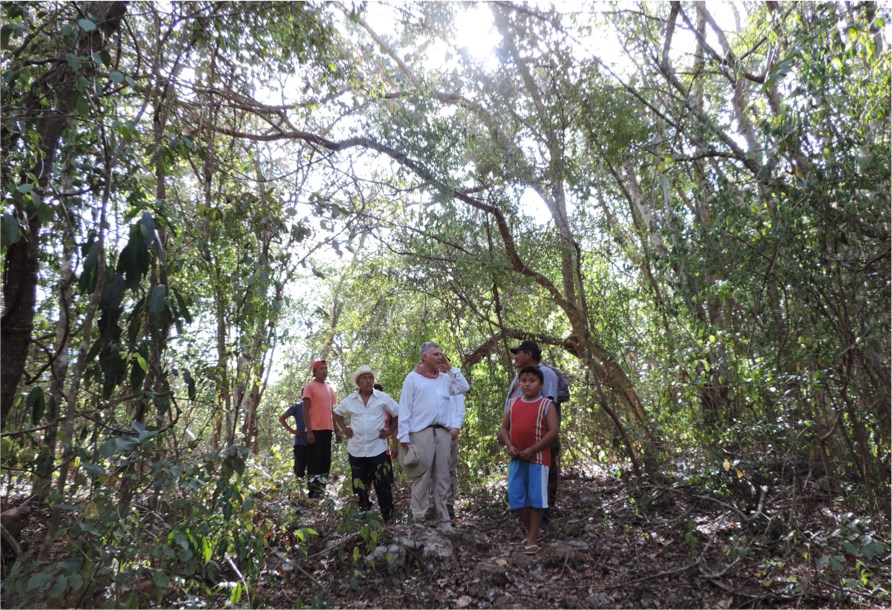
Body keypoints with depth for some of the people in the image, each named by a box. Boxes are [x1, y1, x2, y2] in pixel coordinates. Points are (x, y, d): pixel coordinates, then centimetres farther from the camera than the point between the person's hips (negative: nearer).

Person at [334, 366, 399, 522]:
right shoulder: (349, 400, 3)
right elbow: (337, 413, 19)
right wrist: (344, 428, 6)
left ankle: (387, 516, 12)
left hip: (378, 449, -2)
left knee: (383, 485, -1)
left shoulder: (383, 398, -3)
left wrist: (390, 431, -3)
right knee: (360, 486, 11)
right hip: (356, 449, 3)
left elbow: (398, 414, 4)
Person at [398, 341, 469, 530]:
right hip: (421, 433, -5)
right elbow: (404, 410, -3)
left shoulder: (445, 378, 15)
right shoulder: (413, 378, 0)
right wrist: (404, 437, -10)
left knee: (442, 479, 9)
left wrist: (450, 368, 9)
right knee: (421, 479, -4)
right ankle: (418, 521, 3)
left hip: (443, 432, 5)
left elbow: (464, 387, 12)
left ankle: (444, 520, 15)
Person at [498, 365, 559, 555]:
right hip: (516, 458, 5)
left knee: (536, 497, 0)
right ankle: (530, 532, 27)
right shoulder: (513, 403, 9)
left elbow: (553, 431, -11)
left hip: (538, 458, -4)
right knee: (516, 497, 7)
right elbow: (503, 428, 11)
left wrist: (532, 449, -15)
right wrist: (509, 446, -7)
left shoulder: (546, 405, -5)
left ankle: (532, 539, 10)